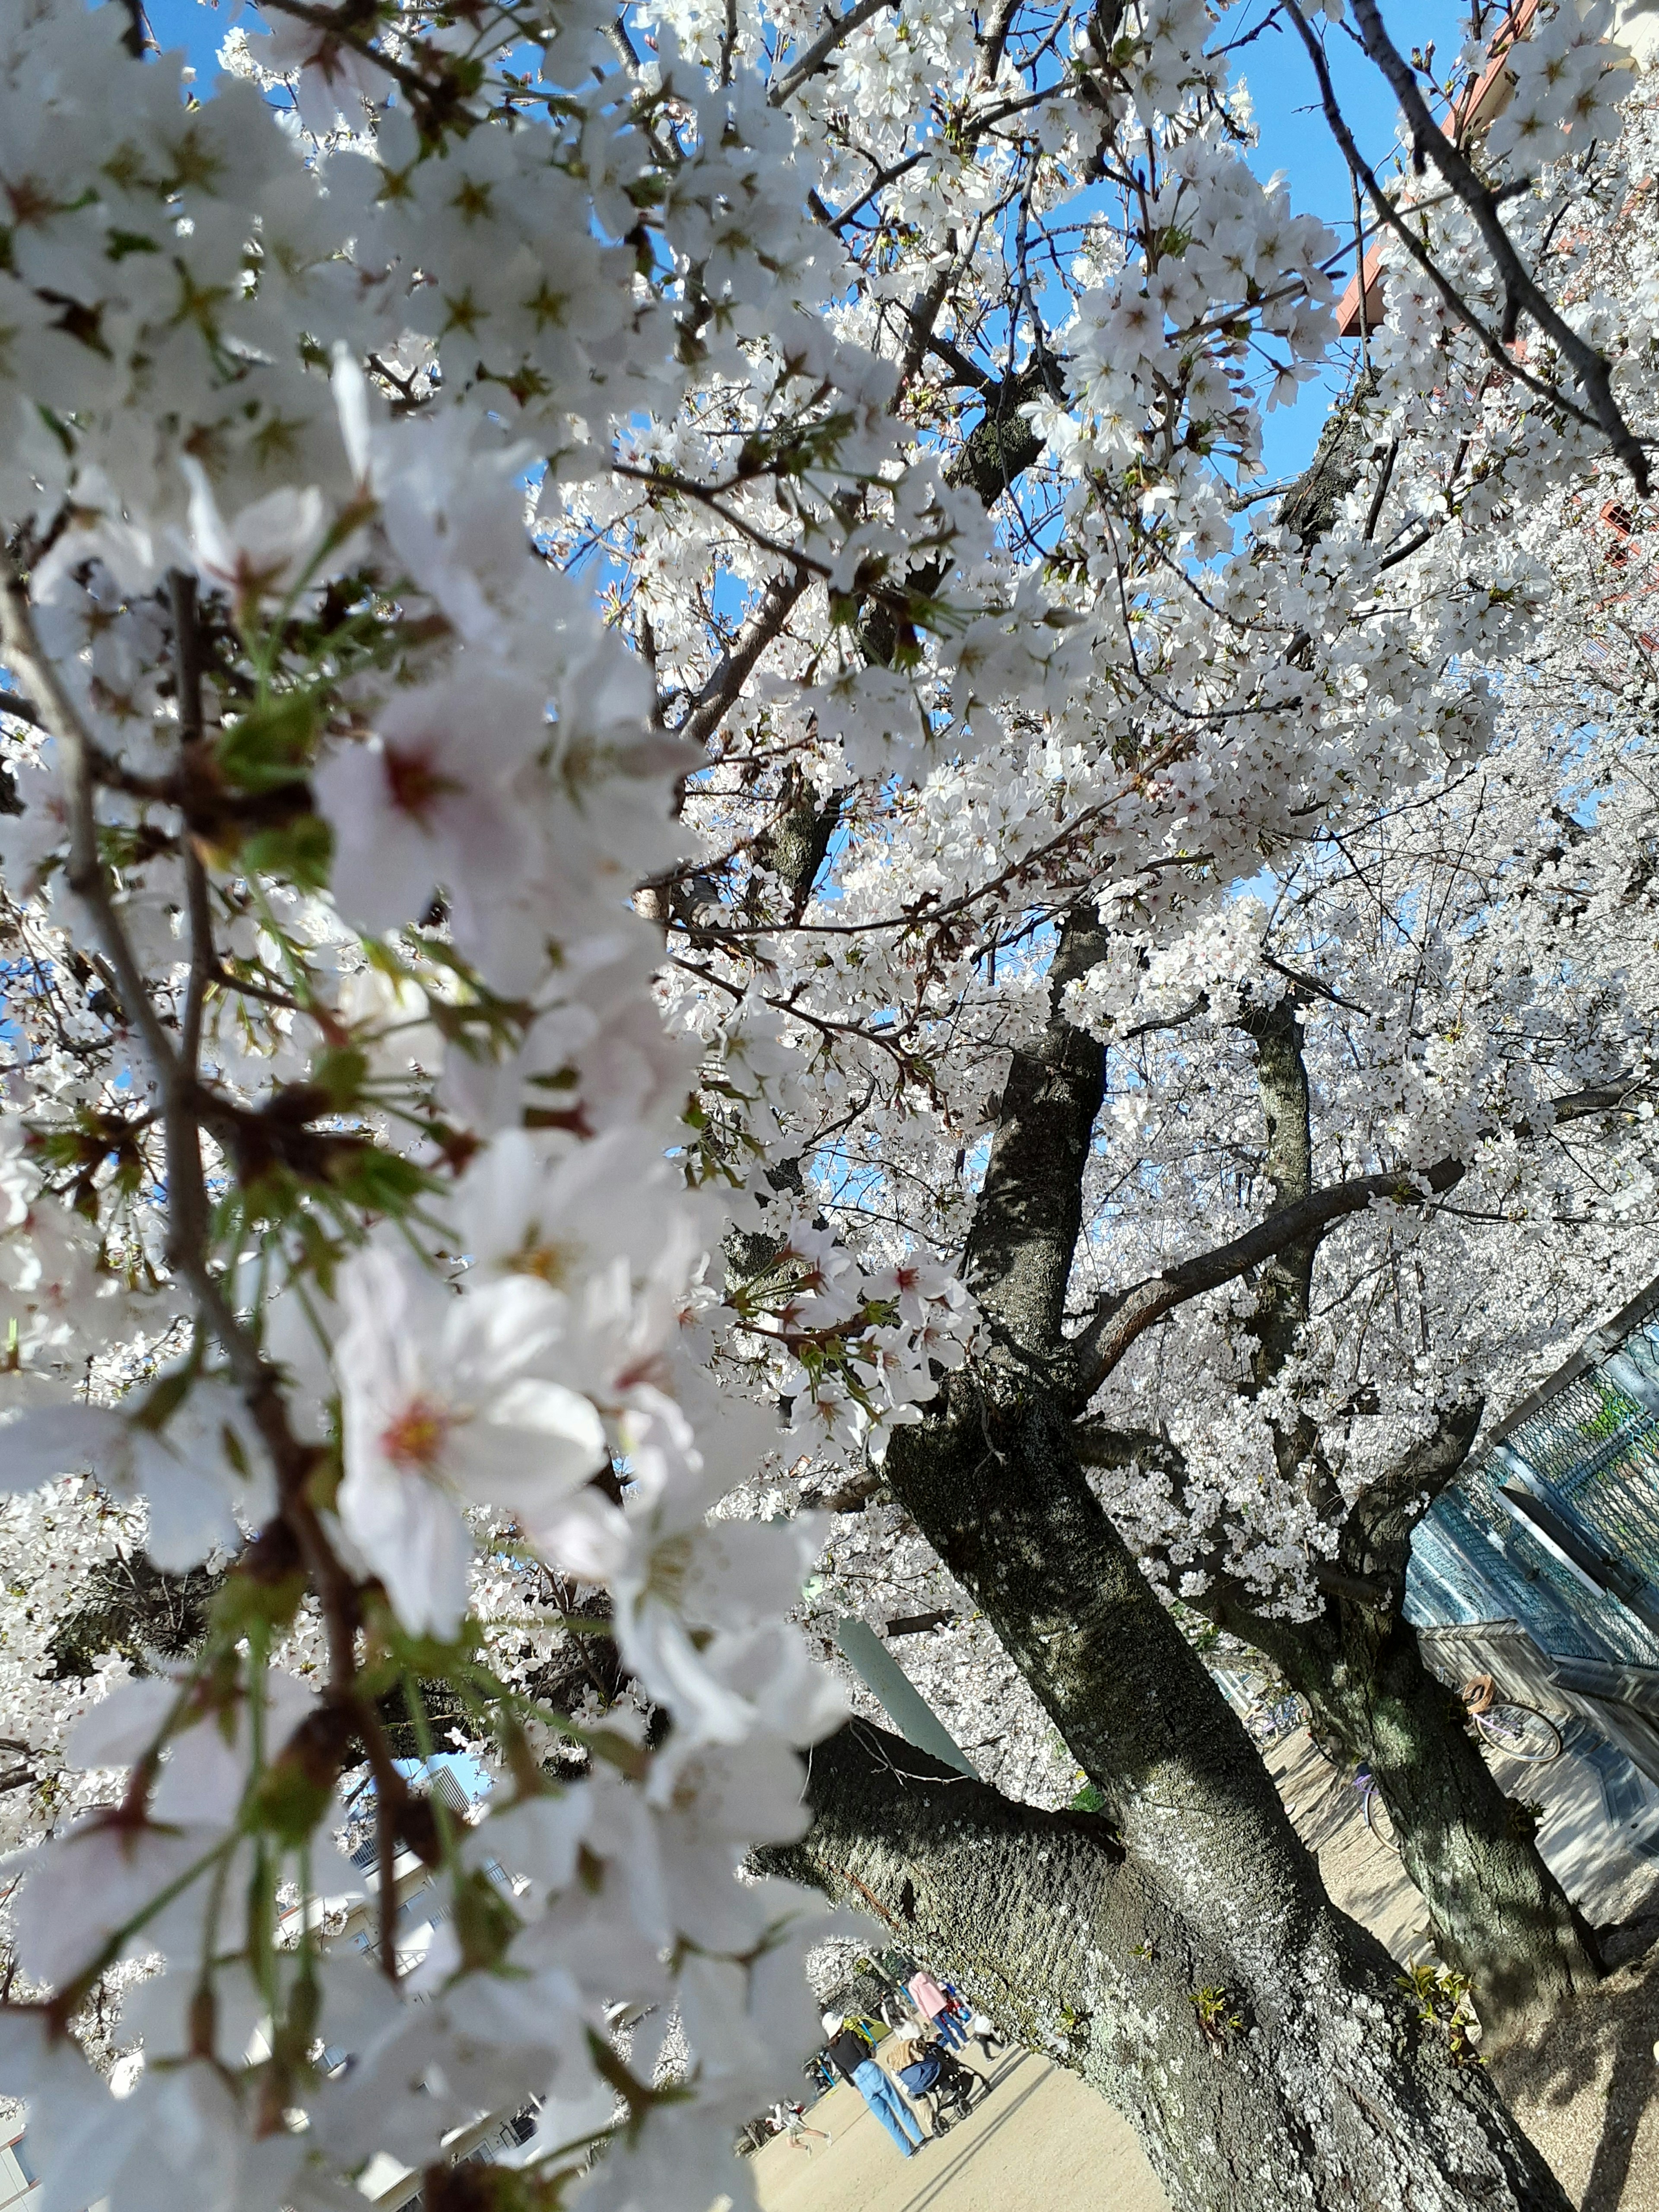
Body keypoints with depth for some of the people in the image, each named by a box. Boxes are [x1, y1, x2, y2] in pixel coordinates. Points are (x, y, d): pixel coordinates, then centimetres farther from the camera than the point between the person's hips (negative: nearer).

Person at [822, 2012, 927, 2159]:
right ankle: (920, 2139, 10)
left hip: (860, 2081, 4)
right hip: (871, 2072, -4)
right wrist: (863, 2042, 9)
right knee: (900, 2107, 8)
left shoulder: (832, 2050, 9)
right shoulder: (849, 2035, -6)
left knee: (887, 2120, 12)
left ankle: (908, 2150, 15)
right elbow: (866, 2053, -11)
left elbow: (843, 2073, 13)